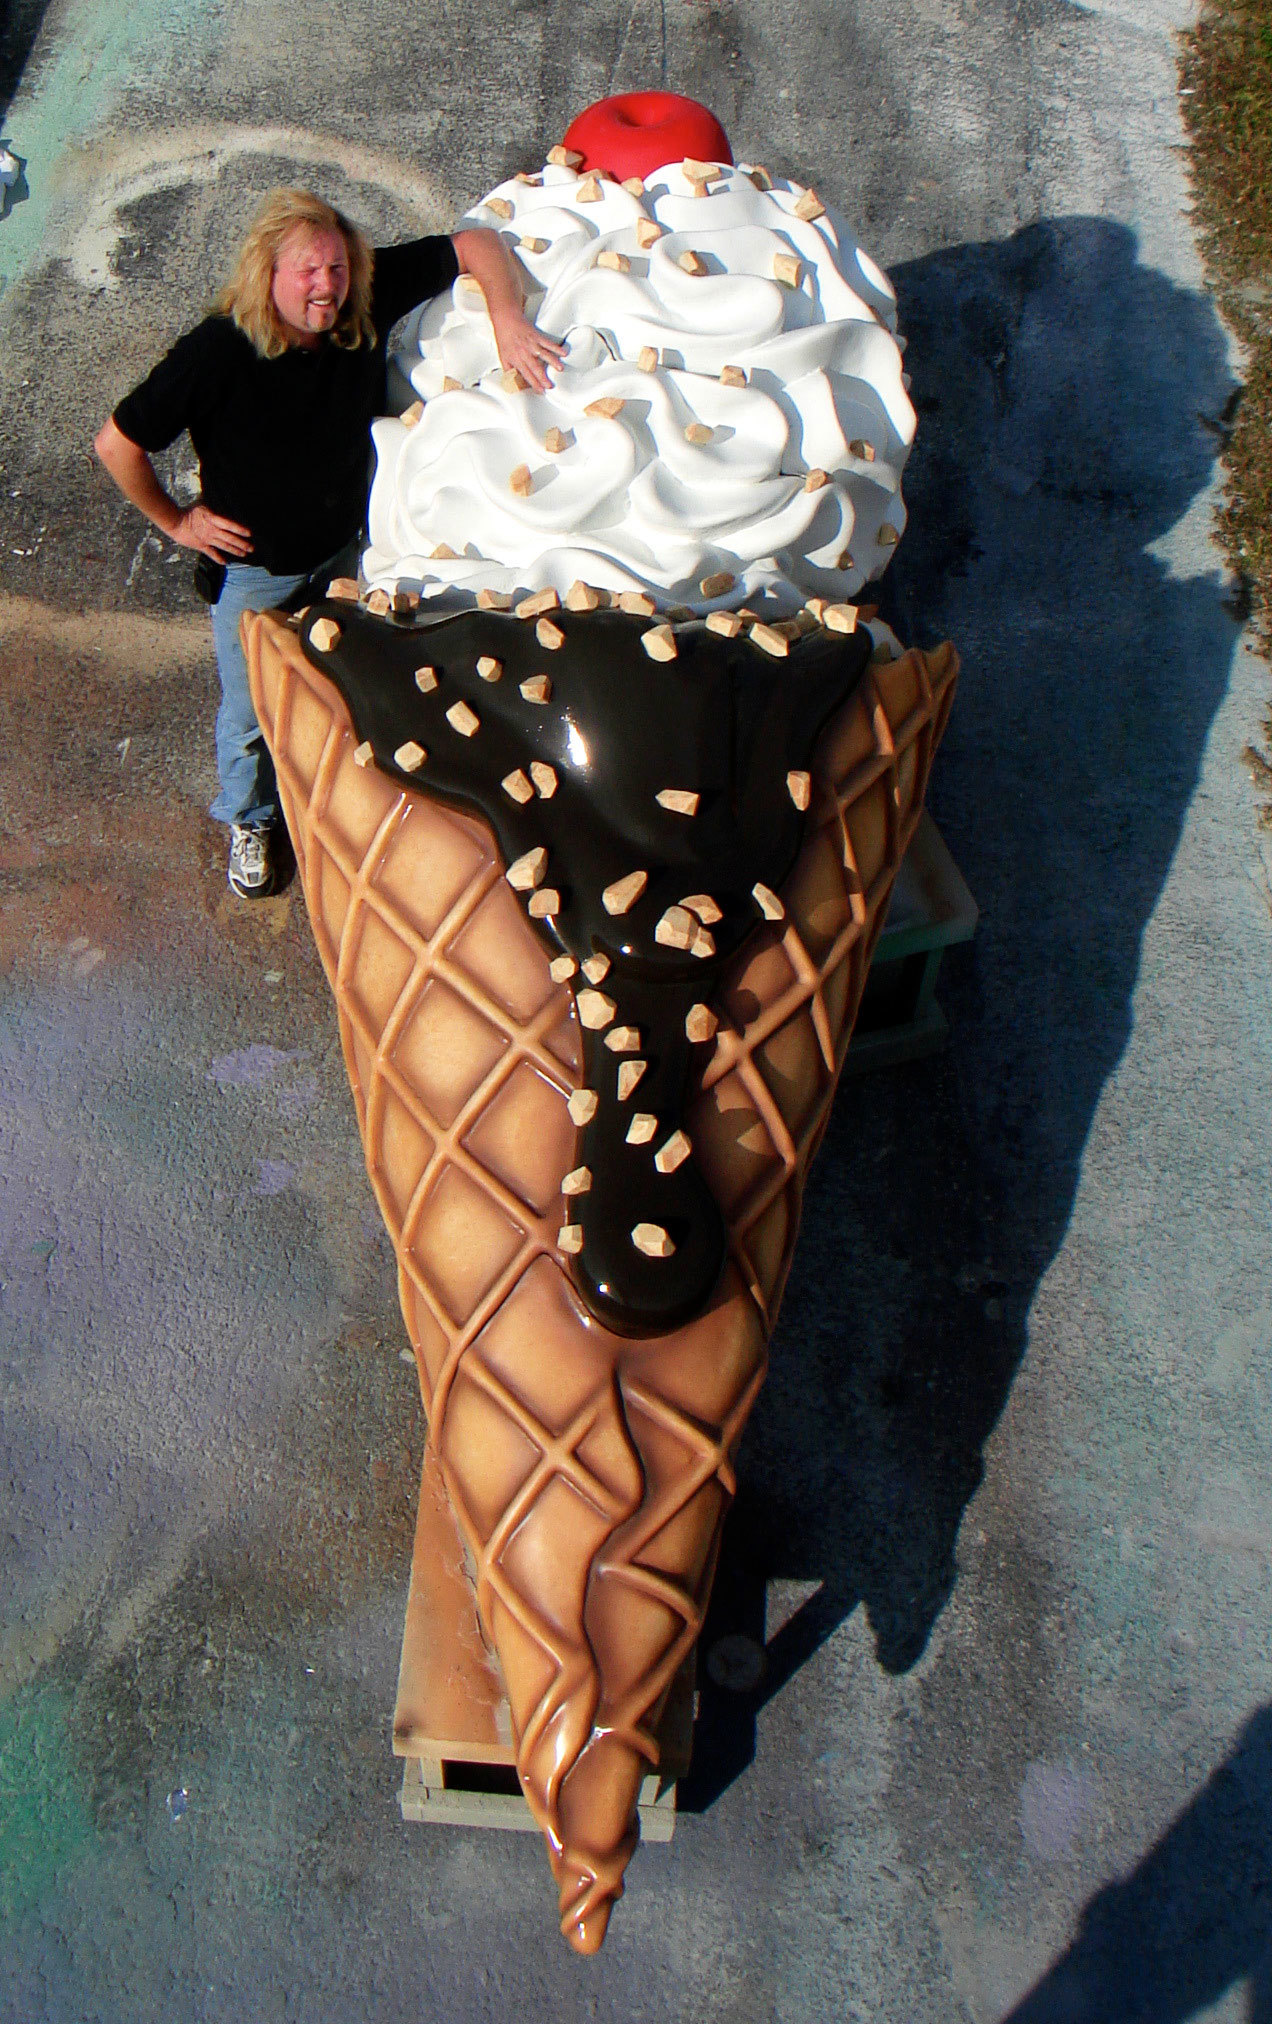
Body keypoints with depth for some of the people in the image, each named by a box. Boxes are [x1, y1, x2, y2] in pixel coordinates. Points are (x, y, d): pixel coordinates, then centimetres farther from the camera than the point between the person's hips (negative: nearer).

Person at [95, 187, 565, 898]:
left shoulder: (368, 299, -20)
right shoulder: (218, 351, -30)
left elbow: (475, 244, -15)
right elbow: (117, 442, -22)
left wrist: (509, 318, -32)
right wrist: (175, 520, -12)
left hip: (343, 550, 4)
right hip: (253, 569, -3)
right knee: (252, 711, 15)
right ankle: (250, 820, 45)